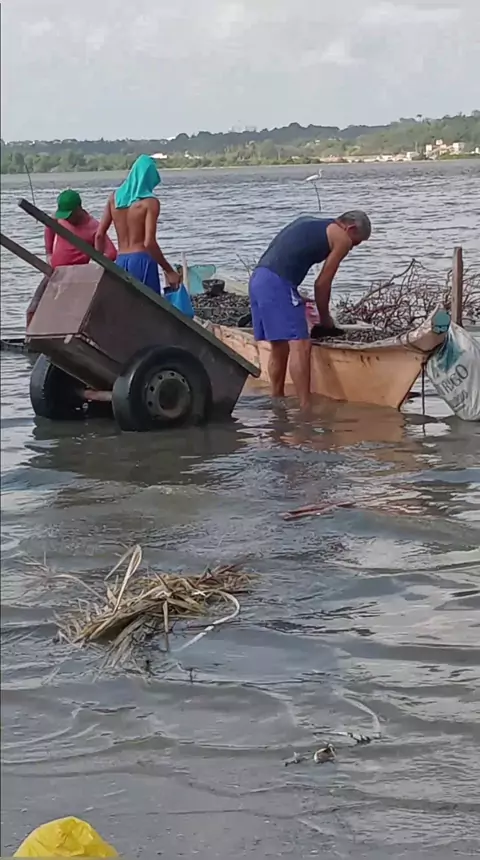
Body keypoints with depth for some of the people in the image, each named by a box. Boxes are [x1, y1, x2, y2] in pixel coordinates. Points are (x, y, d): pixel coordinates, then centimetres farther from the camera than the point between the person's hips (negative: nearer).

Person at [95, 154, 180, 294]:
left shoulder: (115, 198, 8)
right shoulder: (150, 202, -8)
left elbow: (99, 235, 8)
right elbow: (149, 242, -16)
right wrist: (169, 270, -10)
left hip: (120, 262, 6)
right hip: (142, 260, -6)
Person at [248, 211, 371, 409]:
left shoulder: (308, 223, 28)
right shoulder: (341, 239, 6)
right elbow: (322, 283, 3)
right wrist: (325, 319, 17)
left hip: (257, 279, 9)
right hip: (278, 283, -9)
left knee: (280, 347, 17)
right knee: (300, 346, -10)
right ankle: (306, 407, -15)